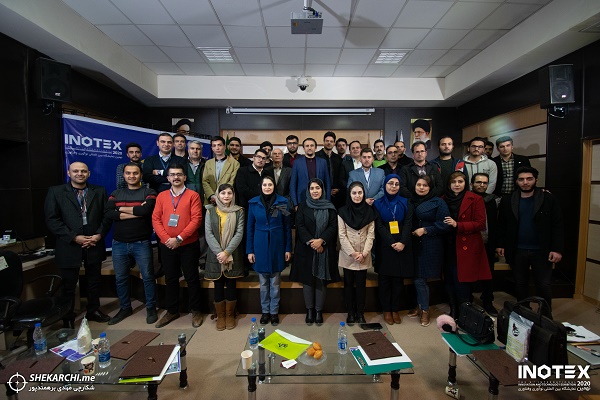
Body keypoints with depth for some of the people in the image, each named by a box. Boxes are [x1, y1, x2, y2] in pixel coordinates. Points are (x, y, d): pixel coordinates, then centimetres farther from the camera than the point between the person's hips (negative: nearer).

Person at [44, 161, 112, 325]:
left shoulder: (99, 191, 7)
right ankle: (68, 319, 25)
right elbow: (52, 220, -7)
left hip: (94, 244, 2)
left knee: (94, 281, 15)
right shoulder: (56, 192, 0)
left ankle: (93, 310, 33)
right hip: (69, 246, -2)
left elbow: (106, 215, 5)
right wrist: (74, 237, -14)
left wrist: (99, 234, -9)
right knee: (68, 285, 9)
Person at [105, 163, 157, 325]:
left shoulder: (149, 193, 0)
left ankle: (151, 308, 19)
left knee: (148, 277, 3)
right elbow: (109, 213, -9)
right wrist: (137, 212, -16)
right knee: (120, 278, 14)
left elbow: (146, 210, -20)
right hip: (119, 244, 4)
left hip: (141, 243, -3)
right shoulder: (116, 194, 10)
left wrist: (122, 209, -8)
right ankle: (125, 308, 32)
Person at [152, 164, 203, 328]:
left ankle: (195, 311, 21)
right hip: (166, 245, 3)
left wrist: (179, 238, -16)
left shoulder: (193, 195, -4)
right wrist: (166, 238, -11)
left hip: (188, 245, -3)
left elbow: (196, 219, -12)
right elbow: (156, 219, 3)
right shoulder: (161, 196, 7)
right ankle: (172, 311, 30)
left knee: (192, 278, 6)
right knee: (170, 279, 14)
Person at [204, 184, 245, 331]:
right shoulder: (210, 211, 4)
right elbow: (208, 234, -4)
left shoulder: (239, 211, 2)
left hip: (233, 256, 0)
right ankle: (220, 316, 24)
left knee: (231, 286, 7)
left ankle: (230, 315, 24)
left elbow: (239, 233, -6)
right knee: (218, 286, 8)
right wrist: (219, 253, -15)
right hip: (215, 256, 1)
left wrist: (227, 252, -16)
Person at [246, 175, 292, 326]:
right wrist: (249, 250, 0)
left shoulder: (282, 202, -3)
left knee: (275, 282, 10)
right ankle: (265, 311, 28)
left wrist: (288, 249, -1)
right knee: (263, 282, 12)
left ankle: (274, 312, 25)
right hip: (260, 246, 1)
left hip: (277, 245, -1)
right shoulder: (253, 203, -1)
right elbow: (250, 227, 3)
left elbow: (287, 227, 1)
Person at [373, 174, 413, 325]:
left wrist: (403, 243, -17)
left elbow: (408, 224, -2)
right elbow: (379, 226, -5)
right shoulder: (378, 204, 3)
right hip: (384, 247, -1)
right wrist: (392, 243, -15)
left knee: (398, 279, 5)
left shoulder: (405, 203, 7)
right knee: (384, 279, 4)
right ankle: (386, 310, 16)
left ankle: (395, 309, 18)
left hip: (402, 246, 1)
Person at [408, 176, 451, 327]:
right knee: (417, 277, 8)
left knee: (420, 279, -2)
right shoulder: (411, 201, 10)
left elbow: (444, 225, -8)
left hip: (430, 246, -4)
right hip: (414, 245, 4)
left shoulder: (438, 202, -3)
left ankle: (424, 310, 18)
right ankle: (420, 306, 27)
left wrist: (425, 230, -13)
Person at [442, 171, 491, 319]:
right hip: (449, 247, 4)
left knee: (461, 281, -3)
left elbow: (480, 224, -8)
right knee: (450, 280, 7)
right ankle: (453, 312, 21)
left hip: (466, 247, -3)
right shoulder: (444, 199, 11)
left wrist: (457, 225, -17)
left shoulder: (475, 199, -1)